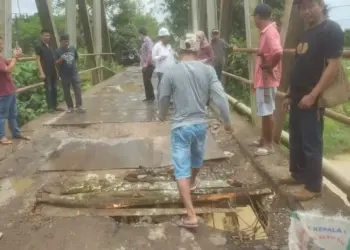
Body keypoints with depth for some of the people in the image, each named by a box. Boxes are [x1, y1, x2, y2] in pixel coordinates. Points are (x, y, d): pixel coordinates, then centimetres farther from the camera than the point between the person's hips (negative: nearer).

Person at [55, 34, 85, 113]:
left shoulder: (73, 49, 4)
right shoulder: (58, 51, -6)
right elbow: (56, 63, -7)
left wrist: (73, 64, 9)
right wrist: (61, 59, -23)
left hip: (74, 73, 2)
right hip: (64, 75, -2)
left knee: (78, 90, -4)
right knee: (66, 92, 6)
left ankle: (79, 106, 1)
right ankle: (70, 107, 17)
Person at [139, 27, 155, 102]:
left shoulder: (148, 41, -14)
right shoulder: (145, 42, 15)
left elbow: (150, 53, -23)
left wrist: (146, 64, -21)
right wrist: (143, 64, 16)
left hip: (148, 65, -9)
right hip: (145, 65, 9)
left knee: (147, 81, -4)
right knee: (146, 81, 12)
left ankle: (151, 97, 5)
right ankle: (148, 97, 19)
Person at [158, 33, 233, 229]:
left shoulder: (171, 72, -10)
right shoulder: (208, 70, -6)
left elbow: (164, 99, 2)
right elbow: (220, 97, -8)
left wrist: (162, 115, 23)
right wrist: (227, 121, 4)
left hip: (181, 126, -3)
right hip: (200, 123, 3)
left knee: (181, 169, -1)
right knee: (197, 157, 29)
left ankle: (191, 216, -5)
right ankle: (193, 181, 58)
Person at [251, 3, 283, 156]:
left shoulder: (270, 32, -20)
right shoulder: (266, 31, 12)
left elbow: (278, 53, -36)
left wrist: (269, 66, -21)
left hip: (267, 79, -10)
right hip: (263, 78, 10)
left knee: (267, 112, -1)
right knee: (264, 111, 17)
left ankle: (269, 145, 9)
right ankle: (263, 140, 30)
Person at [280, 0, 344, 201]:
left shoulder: (332, 30, -11)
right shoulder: (307, 32, 16)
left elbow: (334, 65, -18)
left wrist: (313, 95, -21)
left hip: (312, 98, -9)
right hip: (298, 97, 9)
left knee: (311, 143, -1)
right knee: (296, 140, 16)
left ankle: (314, 186, 11)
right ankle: (298, 175, 32)